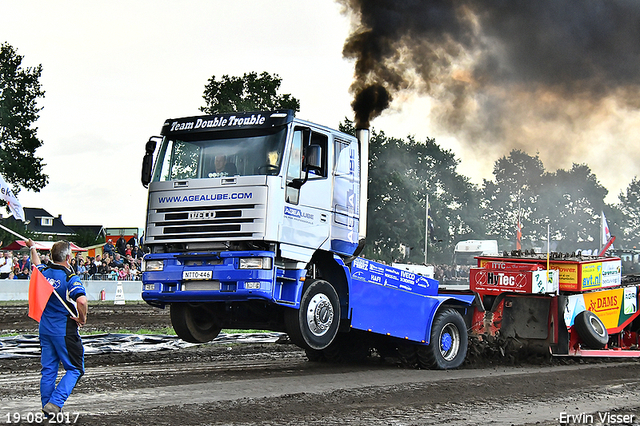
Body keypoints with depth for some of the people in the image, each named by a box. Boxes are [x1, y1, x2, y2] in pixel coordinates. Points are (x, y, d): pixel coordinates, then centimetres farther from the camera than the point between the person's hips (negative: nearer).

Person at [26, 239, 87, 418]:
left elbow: (36, 264, 28)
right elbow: (82, 301, -33)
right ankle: (54, 403, -12)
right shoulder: (70, 277, -17)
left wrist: (32, 248, 47)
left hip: (44, 329, 7)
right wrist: (82, 319, -14)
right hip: (64, 331, -7)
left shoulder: (43, 272, 2)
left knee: (48, 370, 13)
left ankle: (47, 408, 17)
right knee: (74, 369, 2)